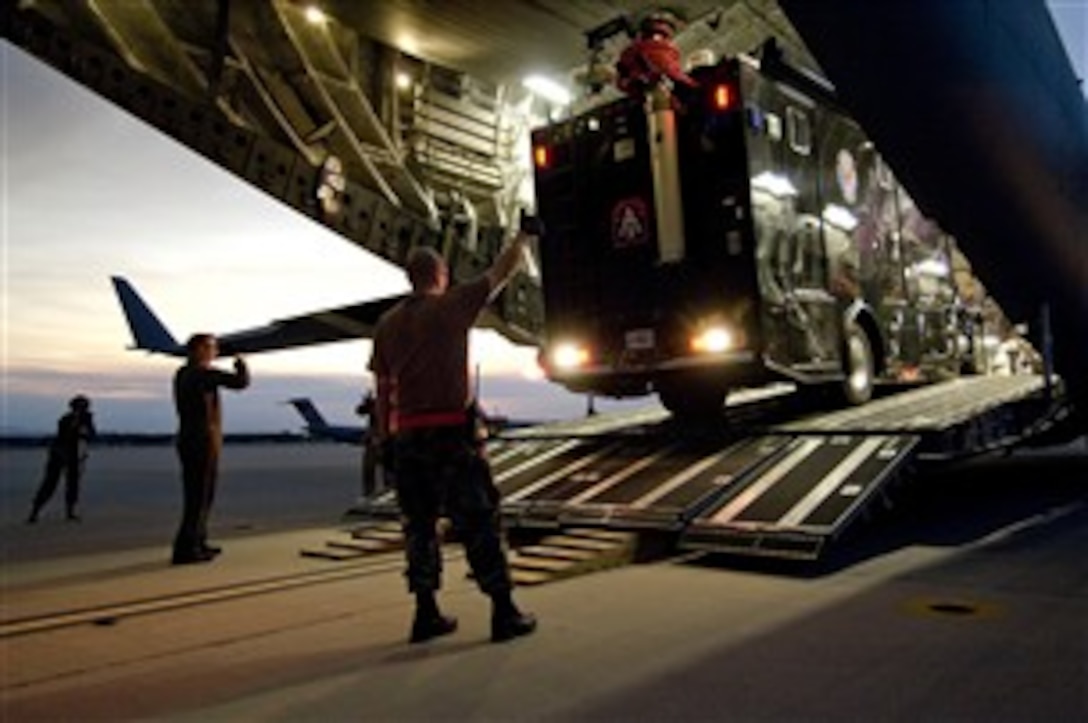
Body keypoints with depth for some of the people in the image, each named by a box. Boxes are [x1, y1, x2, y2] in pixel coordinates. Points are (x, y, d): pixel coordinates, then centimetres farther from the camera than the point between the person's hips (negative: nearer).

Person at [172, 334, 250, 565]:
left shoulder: (182, 373, 12)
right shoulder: (205, 373, -15)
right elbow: (240, 382, -17)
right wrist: (241, 364, 4)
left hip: (188, 441, 9)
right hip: (203, 442, -9)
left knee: (197, 496, 16)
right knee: (200, 497, -5)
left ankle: (198, 543, 24)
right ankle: (185, 549, -4)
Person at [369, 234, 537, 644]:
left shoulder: (387, 324, 10)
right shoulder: (453, 306, -4)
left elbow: (383, 390, 11)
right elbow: (503, 272, 7)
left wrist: (386, 440, 17)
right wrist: (523, 236, 24)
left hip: (407, 436, 5)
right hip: (451, 432, -5)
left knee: (419, 524, 13)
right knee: (478, 521, 1)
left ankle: (426, 614, 17)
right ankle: (504, 612, 6)